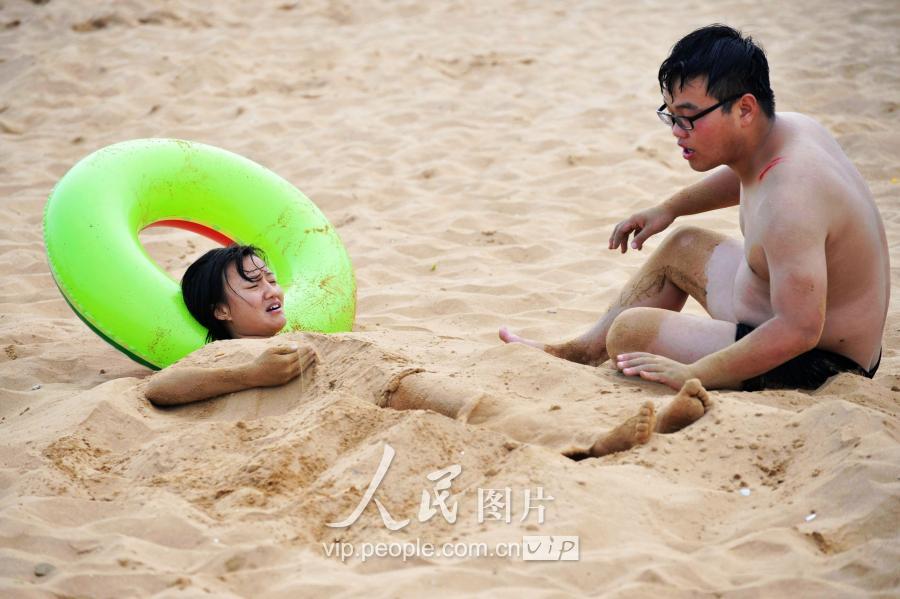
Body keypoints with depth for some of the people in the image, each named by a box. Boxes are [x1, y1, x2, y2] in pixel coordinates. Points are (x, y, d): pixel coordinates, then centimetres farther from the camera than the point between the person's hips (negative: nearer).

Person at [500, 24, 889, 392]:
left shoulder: (787, 199, -33)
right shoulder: (787, 128, -2)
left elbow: (799, 331, -36)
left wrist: (691, 374, -31)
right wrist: (670, 208, 27)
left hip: (817, 366, -10)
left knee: (630, 331, -13)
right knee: (682, 247, 25)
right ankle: (583, 351, 34)